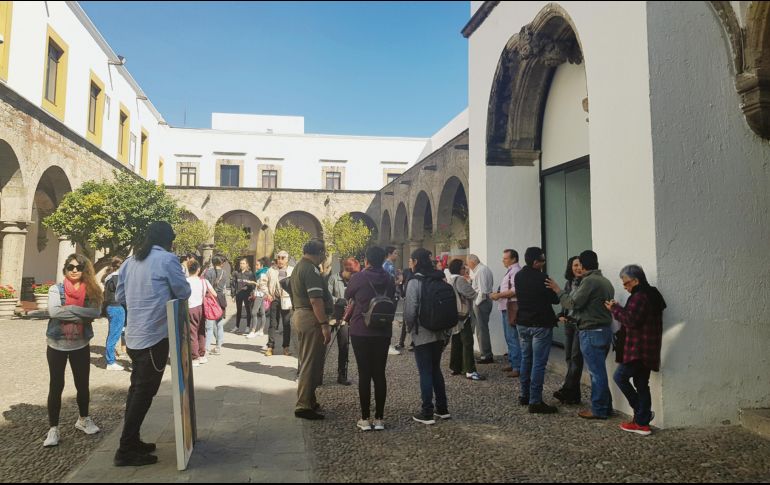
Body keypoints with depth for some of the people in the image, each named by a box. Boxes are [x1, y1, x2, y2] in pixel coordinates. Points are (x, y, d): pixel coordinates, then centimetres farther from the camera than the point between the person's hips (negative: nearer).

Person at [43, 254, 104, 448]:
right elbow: (54, 311, -21)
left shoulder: (91, 290, -1)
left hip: (81, 345, 2)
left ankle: (83, 419, 32)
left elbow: (96, 312, -16)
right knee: (56, 386, 3)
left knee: (83, 385, 11)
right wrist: (82, 313, -18)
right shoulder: (56, 289, -5)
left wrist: (68, 309, -19)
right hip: (57, 345, -2)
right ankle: (53, 428, 13)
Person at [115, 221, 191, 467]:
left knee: (137, 388, 17)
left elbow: (120, 296, 16)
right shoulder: (167, 259, -11)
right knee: (145, 392, -1)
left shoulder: (130, 262, 9)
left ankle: (131, 441, 25)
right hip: (154, 335, -8)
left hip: (133, 335, 8)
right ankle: (126, 450, 4)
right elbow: (184, 293, -6)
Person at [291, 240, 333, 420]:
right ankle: (304, 406, 1)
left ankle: (309, 401, 28)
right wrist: (325, 324, -24)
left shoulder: (299, 266, 16)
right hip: (311, 319, -11)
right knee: (311, 363, -4)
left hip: (299, 314, 11)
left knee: (308, 361, 18)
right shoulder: (311, 269, -17)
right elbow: (315, 299, -24)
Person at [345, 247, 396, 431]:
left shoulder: (358, 278, -10)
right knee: (379, 373, 8)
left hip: (361, 331, -3)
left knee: (364, 374, 3)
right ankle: (379, 418, 12)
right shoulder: (389, 279, 1)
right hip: (383, 332, 3)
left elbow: (348, 296, 7)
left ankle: (365, 419, 8)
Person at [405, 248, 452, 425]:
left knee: (425, 372, 1)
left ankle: (427, 413, 7)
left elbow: (411, 310, -16)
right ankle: (442, 409, 24)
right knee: (436, 369, 17)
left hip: (422, 334, -6)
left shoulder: (415, 282, -14)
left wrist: (410, 326, 4)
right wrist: (447, 332, 12)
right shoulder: (440, 280, 3)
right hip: (440, 333, 6)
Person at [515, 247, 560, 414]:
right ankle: (535, 402, -1)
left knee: (526, 359, 18)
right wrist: (555, 289, 9)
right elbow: (555, 299, -9)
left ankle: (524, 396, 26)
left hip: (523, 323, 7)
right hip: (540, 324, -7)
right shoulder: (542, 278, -19)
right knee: (538, 363, -3)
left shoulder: (518, 277, 3)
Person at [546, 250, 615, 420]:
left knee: (596, 372, -2)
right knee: (599, 371, 17)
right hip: (605, 330, 9)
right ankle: (606, 405, 23)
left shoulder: (589, 281, -15)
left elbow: (573, 303, -17)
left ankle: (598, 410, 5)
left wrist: (558, 291, -4)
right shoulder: (606, 281, 13)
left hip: (592, 332, -9)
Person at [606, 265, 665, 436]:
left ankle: (642, 416, 4)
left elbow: (631, 320, -21)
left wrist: (615, 309, -10)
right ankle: (642, 422, 15)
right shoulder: (651, 294, 17)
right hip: (647, 350, 10)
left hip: (639, 350, -10)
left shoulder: (640, 296, -16)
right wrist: (618, 309, 9)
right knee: (642, 384, 12)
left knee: (620, 376, -1)